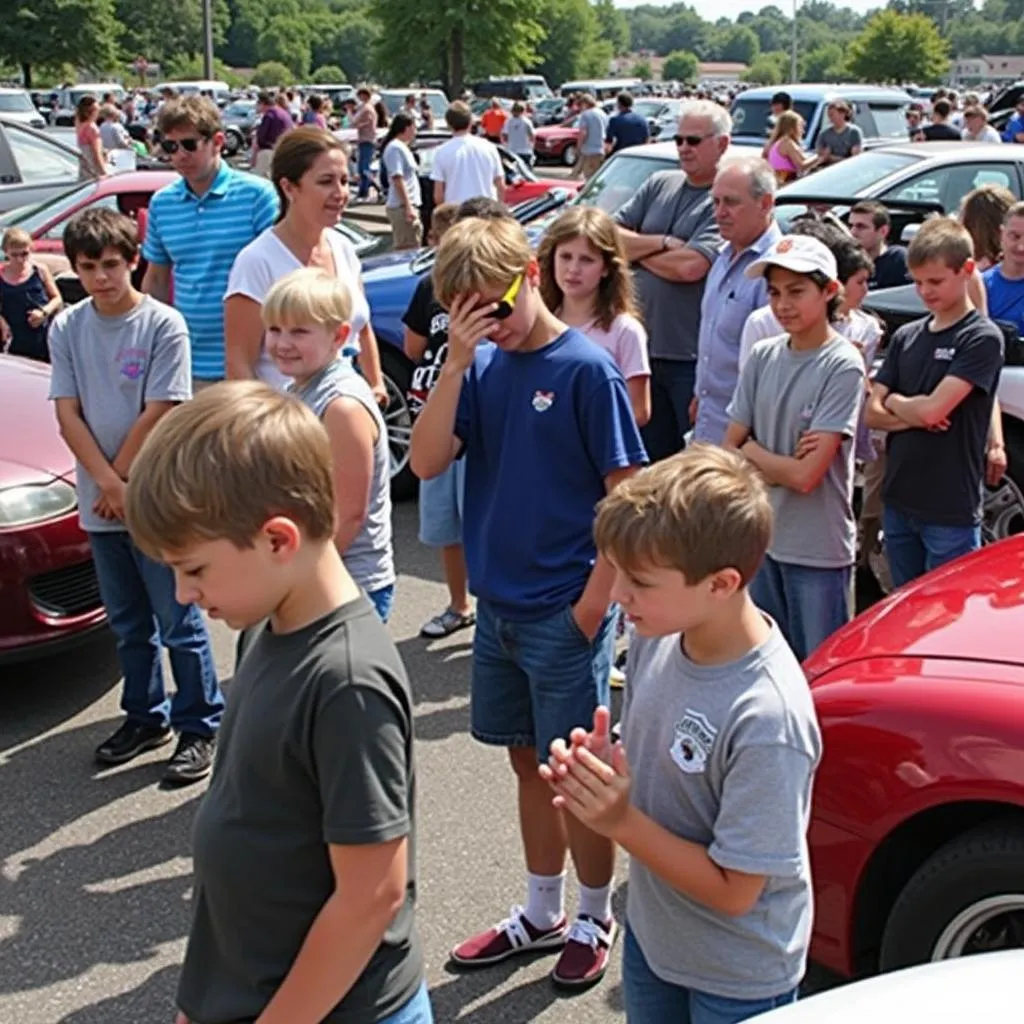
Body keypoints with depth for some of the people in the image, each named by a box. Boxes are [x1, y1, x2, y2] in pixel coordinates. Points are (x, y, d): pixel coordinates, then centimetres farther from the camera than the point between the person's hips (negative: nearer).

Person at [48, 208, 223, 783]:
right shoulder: (67, 329, 3)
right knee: (129, 623, 16)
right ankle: (146, 718, 31)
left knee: (178, 622, 3)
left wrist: (120, 481, -8)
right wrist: (108, 485, -11)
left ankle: (200, 726, 15)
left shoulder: (164, 326, -10)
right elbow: (69, 416, -1)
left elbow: (157, 417, -11)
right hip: (100, 505, 5)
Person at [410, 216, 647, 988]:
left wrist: (594, 601, -14)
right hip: (498, 606, 6)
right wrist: (457, 362, -16)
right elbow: (426, 462, -7)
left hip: (564, 612, -5)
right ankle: (544, 914, 34)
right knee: (529, 763, 17)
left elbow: (626, 492, -11)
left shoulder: (586, 368, -12)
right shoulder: (480, 366, 3)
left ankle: (596, 920, 27)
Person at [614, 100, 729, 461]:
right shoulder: (659, 185, 12)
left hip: (692, 358, -7)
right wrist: (662, 243, -8)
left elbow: (690, 266, -21)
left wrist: (637, 249, -4)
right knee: (650, 456, 17)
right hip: (645, 347, 7)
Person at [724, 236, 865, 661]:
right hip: (761, 539, 5)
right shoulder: (762, 357, 4)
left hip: (819, 550, -5)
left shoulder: (843, 366, -12)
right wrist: (781, 462, -10)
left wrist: (751, 451, -4)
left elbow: (806, 475, -18)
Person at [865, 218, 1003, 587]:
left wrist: (894, 401, 0)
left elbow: (932, 409, -20)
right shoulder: (906, 336, 8)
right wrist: (912, 417, -14)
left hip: (951, 513, -6)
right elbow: (871, 414, 5)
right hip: (898, 501, 6)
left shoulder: (982, 338, -10)